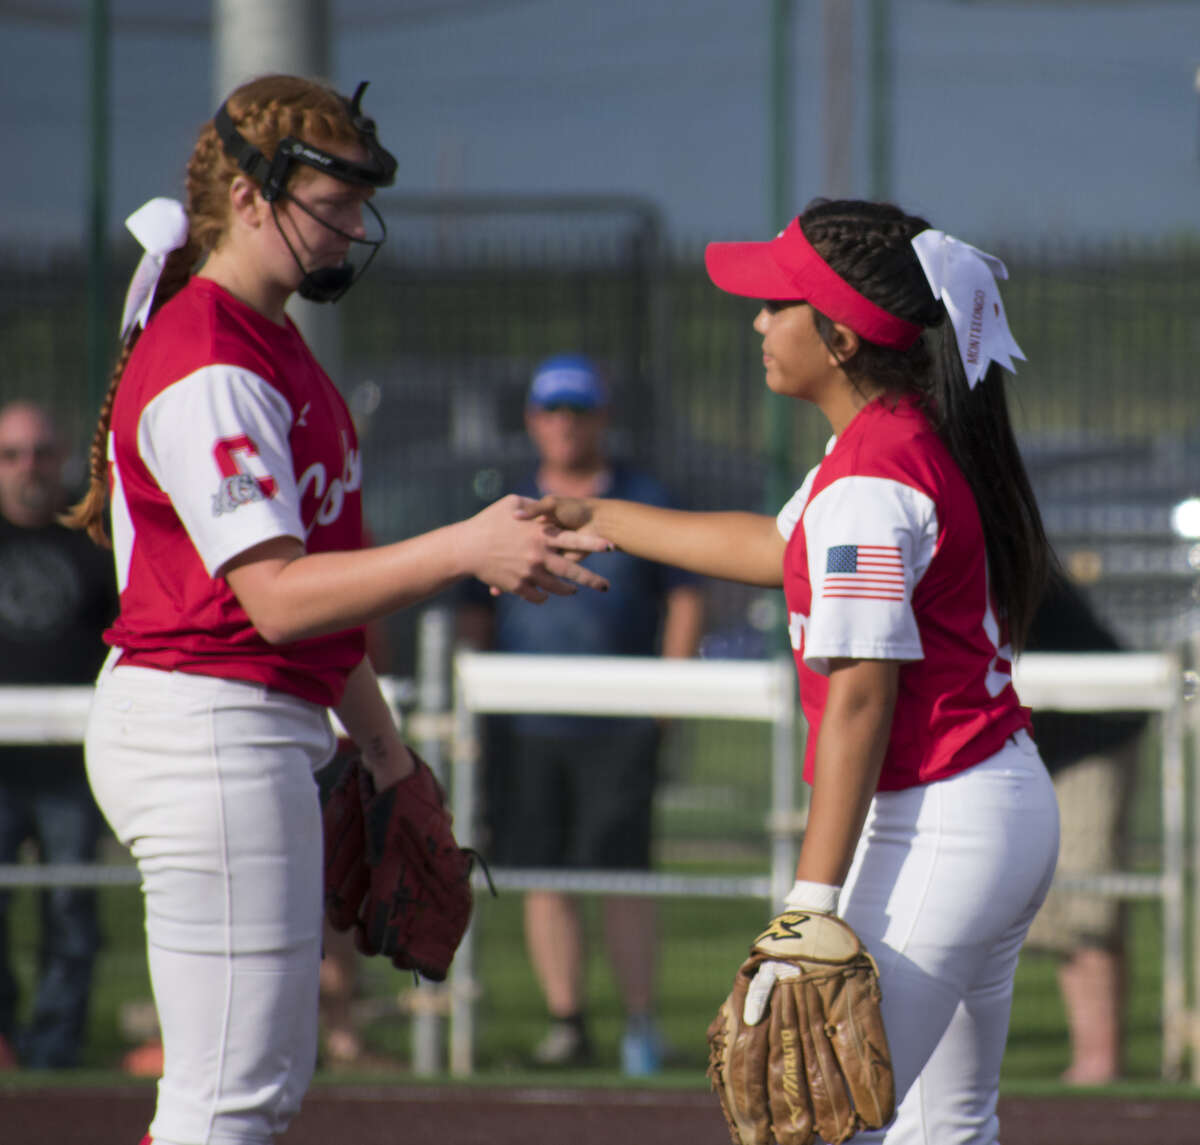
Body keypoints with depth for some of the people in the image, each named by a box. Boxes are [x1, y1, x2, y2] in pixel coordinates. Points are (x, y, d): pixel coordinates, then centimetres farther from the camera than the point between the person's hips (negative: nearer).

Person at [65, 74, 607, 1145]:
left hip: (266, 734, 11)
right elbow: (275, 596, -25)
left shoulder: (270, 343, 16)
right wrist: (462, 550, -32)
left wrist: (383, 746, 23)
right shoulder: (206, 370, -17)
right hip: (209, 725, -11)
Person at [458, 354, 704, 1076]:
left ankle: (642, 1026, -2)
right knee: (543, 875, 1)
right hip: (526, 729, 3)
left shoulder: (645, 502, 7)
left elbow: (686, 596, 6)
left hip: (619, 727, -3)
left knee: (622, 873, -8)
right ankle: (566, 1023, 7)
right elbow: (476, 612, 17)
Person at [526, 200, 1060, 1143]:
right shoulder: (924, 442, 11)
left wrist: (812, 905, -25)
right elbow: (778, 548, 27)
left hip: (934, 826, -10)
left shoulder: (870, 482, -19)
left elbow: (860, 700, -23)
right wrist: (595, 520, 32)